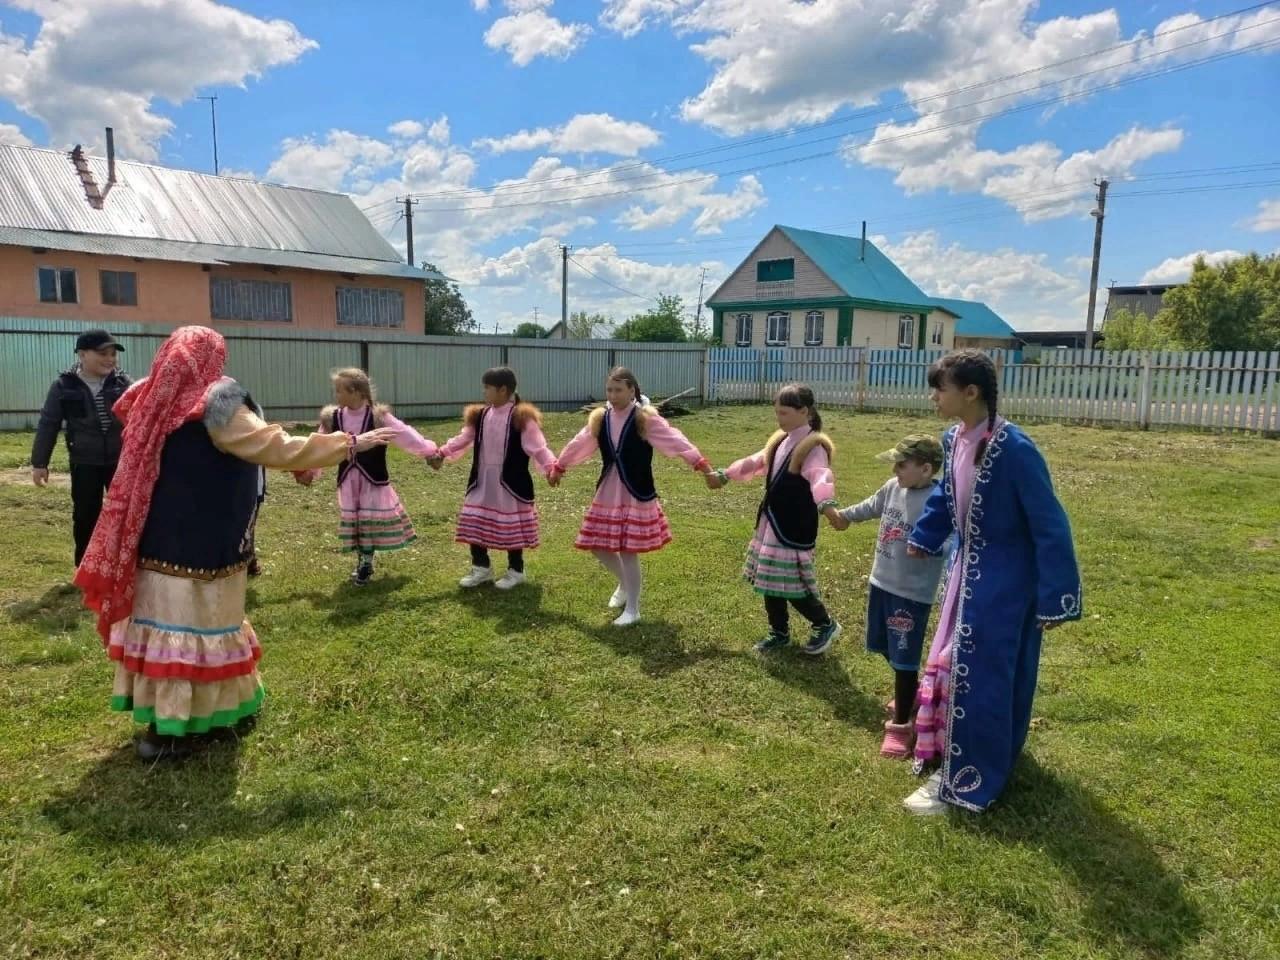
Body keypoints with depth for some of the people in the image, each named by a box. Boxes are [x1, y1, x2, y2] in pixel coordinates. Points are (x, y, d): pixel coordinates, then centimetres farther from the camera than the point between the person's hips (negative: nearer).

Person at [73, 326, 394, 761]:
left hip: (154, 540, 6)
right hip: (201, 544, -6)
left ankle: (167, 717, 21)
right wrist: (350, 444, -16)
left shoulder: (151, 401, 3)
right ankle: (175, 727, 12)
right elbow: (274, 447, -19)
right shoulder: (214, 404, -15)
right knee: (196, 625, 4)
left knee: (163, 623, 13)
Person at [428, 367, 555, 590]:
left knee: (511, 528, 3)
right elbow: (464, 439, 14)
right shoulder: (480, 415, 6)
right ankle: (481, 567, 24)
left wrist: (551, 467, -32)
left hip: (511, 483, -6)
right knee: (474, 524, 8)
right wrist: (441, 453, 10)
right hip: (482, 482, 6)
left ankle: (516, 571, 19)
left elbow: (537, 446, -19)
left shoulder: (522, 417, -13)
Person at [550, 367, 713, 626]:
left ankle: (632, 610, 13)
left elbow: (675, 441, -20)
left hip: (636, 496, -6)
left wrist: (702, 465, -31)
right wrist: (558, 467, 32)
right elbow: (578, 444, 20)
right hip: (607, 494, 6)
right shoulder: (600, 418, 5)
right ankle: (624, 584, 40)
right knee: (600, 547, 10)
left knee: (629, 552, -4)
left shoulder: (646, 419, -10)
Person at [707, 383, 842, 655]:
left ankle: (825, 625, 18)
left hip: (795, 526, -9)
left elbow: (820, 476, -35)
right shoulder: (779, 441, 12)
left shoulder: (813, 446, -17)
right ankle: (779, 632, 29)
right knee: (770, 579, 14)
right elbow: (756, 462, 27)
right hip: (770, 521, 9)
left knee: (791, 582, -6)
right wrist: (724, 475, 33)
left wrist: (826, 504, -54)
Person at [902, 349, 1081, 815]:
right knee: (949, 665, 19)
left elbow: (1050, 527, -21)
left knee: (978, 677, 0)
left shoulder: (1015, 450, -26)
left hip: (1003, 581, -8)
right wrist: (921, 540, 29)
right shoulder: (954, 440, -2)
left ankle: (964, 783, 14)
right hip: (968, 571, 8)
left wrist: (1054, 599, -20)